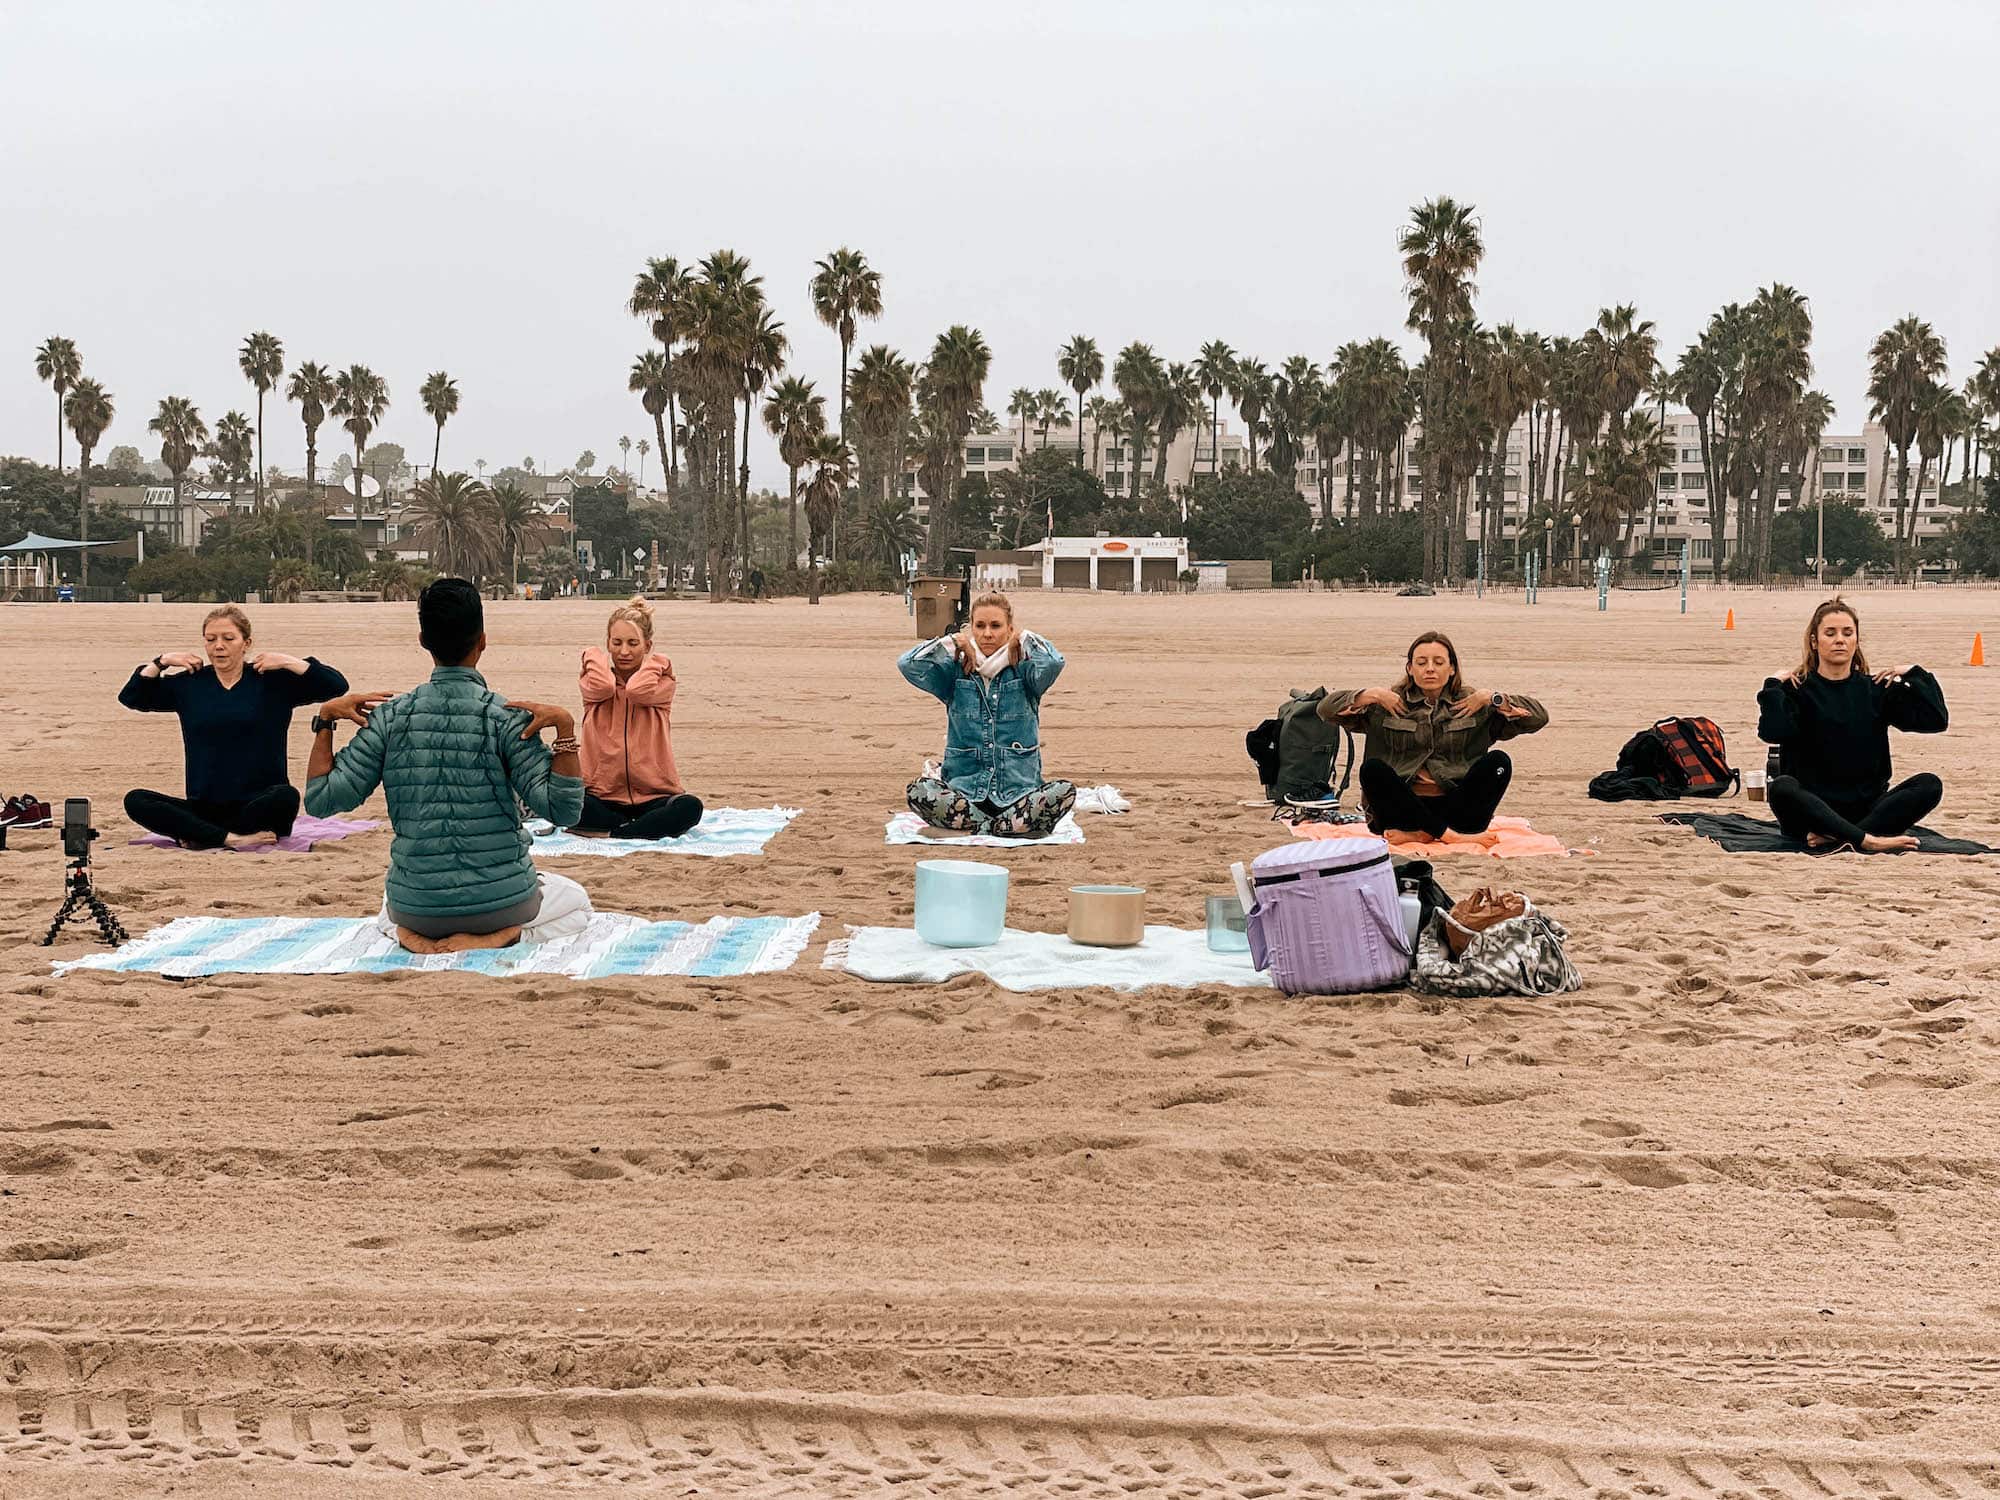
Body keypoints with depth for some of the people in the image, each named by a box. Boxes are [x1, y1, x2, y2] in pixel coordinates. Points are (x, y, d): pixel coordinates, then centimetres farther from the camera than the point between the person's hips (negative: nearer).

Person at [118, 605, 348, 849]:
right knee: (135, 800, -20)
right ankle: (230, 838, -28)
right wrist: (162, 662, 5)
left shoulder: (273, 682, 3)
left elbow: (337, 685, -3)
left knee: (286, 797, -36)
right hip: (203, 809, 3)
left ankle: (203, 838, -21)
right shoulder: (189, 683, 12)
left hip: (258, 805, -3)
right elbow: (129, 697, 16)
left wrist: (287, 662, -7)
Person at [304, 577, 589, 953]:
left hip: (415, 905, 3)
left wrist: (324, 719, 1)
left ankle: (416, 936, 3)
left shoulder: (389, 717, -6)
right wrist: (565, 728, -21)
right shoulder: (506, 718, -13)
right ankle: (502, 935, -4)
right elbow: (563, 810, -19)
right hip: (501, 902, -3)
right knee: (576, 903, 28)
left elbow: (321, 800, -4)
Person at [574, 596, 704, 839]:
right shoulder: (593, 682, 9)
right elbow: (603, 686, -17)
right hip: (604, 798, 0)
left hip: (652, 798, 0)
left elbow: (638, 690, -17)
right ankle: (647, 828, -21)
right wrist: (595, 655, 2)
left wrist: (652, 661, 0)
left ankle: (606, 833, -22)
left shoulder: (661, 682, 6)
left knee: (690, 807, -33)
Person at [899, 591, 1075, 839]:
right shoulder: (956, 672, 8)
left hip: (1018, 791, -1)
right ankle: (1015, 825, -26)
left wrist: (1024, 637, 0)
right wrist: (954, 641, 2)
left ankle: (983, 828, -26)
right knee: (919, 791, -31)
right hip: (963, 788, 1)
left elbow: (1053, 662, -18)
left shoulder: (1022, 671, 5)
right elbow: (907, 664, -8)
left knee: (1064, 792, -30)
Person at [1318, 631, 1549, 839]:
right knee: (1372, 769, -28)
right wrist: (1372, 695, -3)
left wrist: (1492, 699, -1)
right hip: (1403, 806, -1)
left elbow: (1538, 717, 9)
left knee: (1498, 761, -22)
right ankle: (1444, 832, -33)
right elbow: (1326, 708, 7)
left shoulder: (1475, 704, 14)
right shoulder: (1387, 705, 13)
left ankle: (1417, 831, -29)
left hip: (1457, 807, 1)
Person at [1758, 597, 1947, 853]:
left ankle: (1836, 837, -34)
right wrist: (1774, 685, -13)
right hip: (1812, 809, -3)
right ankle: (1868, 839, -38)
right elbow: (1772, 732, -18)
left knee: (1929, 784, -21)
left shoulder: (1877, 690, 11)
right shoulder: (1796, 690, 2)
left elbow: (1935, 720, 1)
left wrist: (1915, 676, 1)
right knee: (1781, 788, -34)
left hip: (1866, 808, 3)